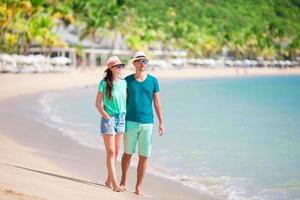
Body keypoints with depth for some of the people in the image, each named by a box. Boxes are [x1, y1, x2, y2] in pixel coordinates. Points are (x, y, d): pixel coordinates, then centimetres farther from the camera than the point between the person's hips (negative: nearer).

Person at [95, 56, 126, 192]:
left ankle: (109, 180, 21)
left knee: (116, 152, 10)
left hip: (121, 119, 6)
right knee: (110, 152, -6)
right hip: (109, 119, -5)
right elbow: (98, 104, -5)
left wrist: (126, 117, 7)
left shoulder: (124, 83, 5)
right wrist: (106, 116, -13)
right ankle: (114, 183, -6)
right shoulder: (104, 83, -9)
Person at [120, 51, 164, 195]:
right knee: (128, 153, 7)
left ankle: (138, 187, 10)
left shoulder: (153, 81, 5)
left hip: (147, 123, 1)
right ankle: (123, 180, 28)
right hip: (130, 122, -1)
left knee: (144, 156, 1)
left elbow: (157, 103, 7)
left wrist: (161, 122, 3)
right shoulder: (128, 80, 4)